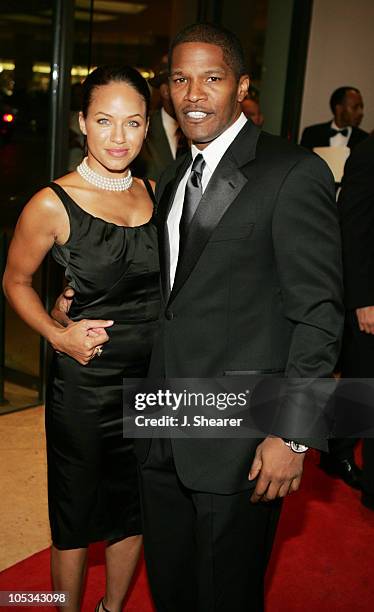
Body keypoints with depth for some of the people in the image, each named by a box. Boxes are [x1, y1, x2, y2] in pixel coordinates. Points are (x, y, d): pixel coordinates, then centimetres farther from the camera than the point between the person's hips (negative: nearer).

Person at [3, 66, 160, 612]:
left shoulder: (155, 193, 1)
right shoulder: (53, 205, -13)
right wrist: (58, 336, -14)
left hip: (154, 380, 5)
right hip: (85, 386, -4)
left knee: (134, 510, 21)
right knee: (77, 518, 14)